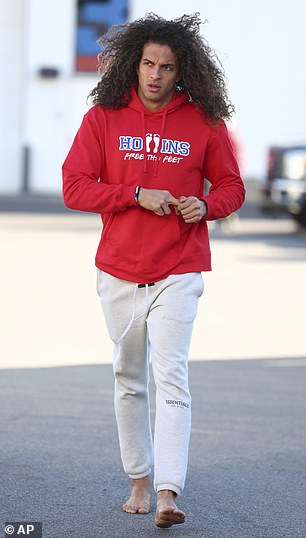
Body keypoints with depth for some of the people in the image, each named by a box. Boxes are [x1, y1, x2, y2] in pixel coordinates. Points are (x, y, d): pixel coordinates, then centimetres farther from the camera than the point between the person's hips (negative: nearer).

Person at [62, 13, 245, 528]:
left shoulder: (204, 123, 1)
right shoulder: (103, 118, 1)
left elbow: (231, 187, 10)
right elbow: (74, 187, -4)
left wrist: (206, 205, -12)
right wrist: (138, 195, -14)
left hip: (179, 272, -2)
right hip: (118, 272, 2)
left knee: (171, 378, -13)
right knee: (128, 379, 11)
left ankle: (168, 493, -18)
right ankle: (139, 480, 23)